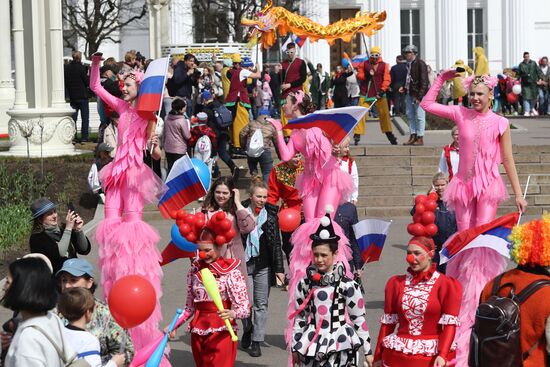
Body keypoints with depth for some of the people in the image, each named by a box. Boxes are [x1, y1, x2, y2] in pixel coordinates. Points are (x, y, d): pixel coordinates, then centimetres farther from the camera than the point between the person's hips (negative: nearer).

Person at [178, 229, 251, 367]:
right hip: (198, 333, 5)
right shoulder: (194, 270, 6)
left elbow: (245, 309, -13)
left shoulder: (231, 272, -8)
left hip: (221, 334, -5)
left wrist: (232, 313, -33)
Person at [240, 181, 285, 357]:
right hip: (244, 263, -1)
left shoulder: (271, 215, 2)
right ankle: (247, 330, 28)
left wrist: (279, 269, 2)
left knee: (261, 304, 3)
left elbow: (276, 243, 4)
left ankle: (256, 341, 12)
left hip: (264, 265, 1)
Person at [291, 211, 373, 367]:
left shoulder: (347, 285, -8)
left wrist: (367, 350, -1)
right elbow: (299, 317, 10)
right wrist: (295, 348, 12)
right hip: (312, 344, 3)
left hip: (339, 344, -3)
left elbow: (359, 319, -3)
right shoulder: (304, 284, 2)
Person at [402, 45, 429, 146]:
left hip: (418, 94, -9)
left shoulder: (420, 64, -11)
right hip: (409, 93, 9)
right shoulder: (408, 64, 14)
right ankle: (413, 137, 20)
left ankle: (420, 138, 0)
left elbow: (424, 81, -15)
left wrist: (419, 96, -20)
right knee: (410, 115, 12)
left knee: (419, 116, -4)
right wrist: (404, 87, 8)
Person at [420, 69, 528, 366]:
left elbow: (508, 160, 2)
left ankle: (482, 295, 0)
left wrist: (518, 194, 1)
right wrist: (441, 79, 3)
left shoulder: (500, 124, -2)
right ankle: (462, 294, 14)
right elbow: (427, 104, 6)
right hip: (464, 184, 3)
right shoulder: (460, 114, 4)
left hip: (488, 185, -2)